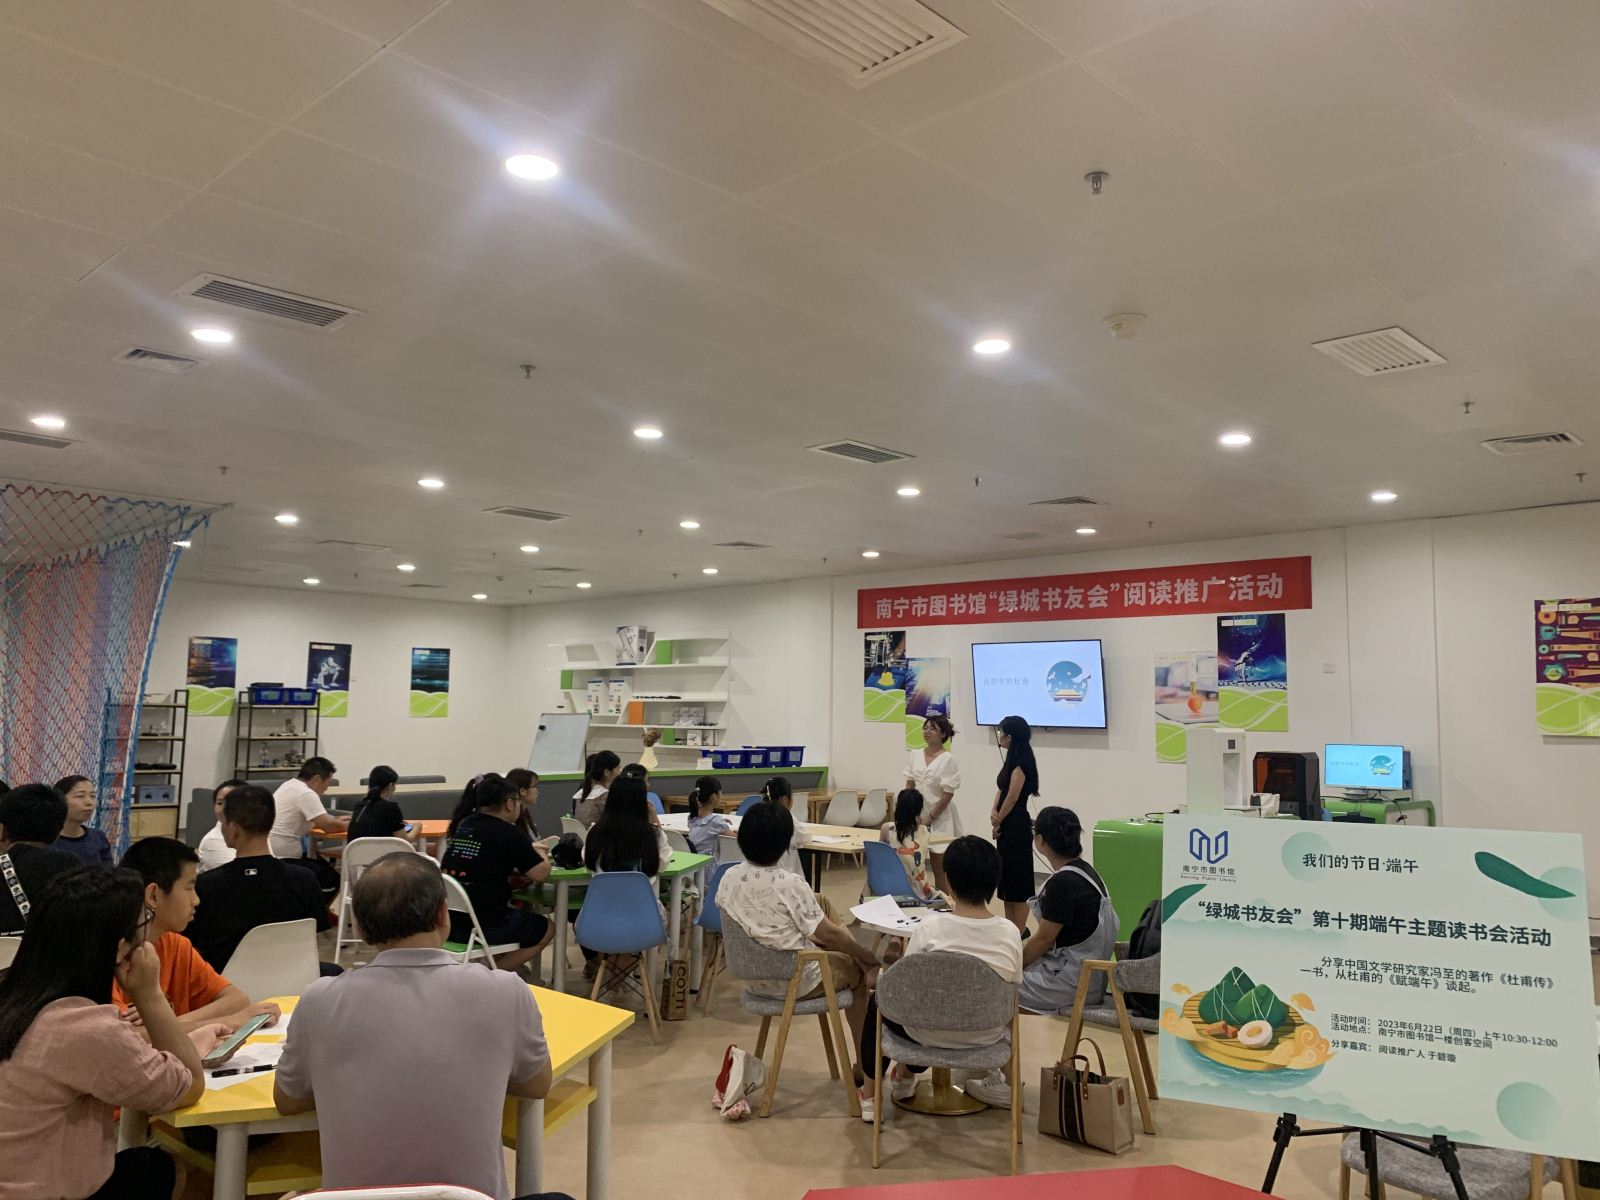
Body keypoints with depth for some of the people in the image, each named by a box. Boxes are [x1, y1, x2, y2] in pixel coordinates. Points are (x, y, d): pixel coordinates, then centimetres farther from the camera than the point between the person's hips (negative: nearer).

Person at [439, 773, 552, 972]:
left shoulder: (463, 825, 10)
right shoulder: (508, 833, -11)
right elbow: (540, 874, -12)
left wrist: (530, 849, 17)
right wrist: (540, 855, 10)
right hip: (483, 926, -7)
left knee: (521, 911, 31)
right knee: (547, 929, 17)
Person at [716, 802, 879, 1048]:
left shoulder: (729, 877, -10)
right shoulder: (790, 884, -28)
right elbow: (829, 934, -19)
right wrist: (870, 957, -2)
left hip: (755, 977, 6)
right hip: (797, 981, -6)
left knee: (821, 902, 19)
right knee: (855, 970, 26)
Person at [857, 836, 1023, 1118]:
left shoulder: (931, 925, -22)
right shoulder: (1009, 932, -15)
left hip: (931, 1034, -2)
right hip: (986, 1036, 3)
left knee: (879, 1000, 27)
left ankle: (869, 1095, 33)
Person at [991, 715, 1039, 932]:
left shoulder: (1020, 763, -17)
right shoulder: (1012, 760, 12)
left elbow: (1012, 798, -17)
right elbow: (1001, 789, 13)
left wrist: (998, 823, -7)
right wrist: (994, 811, -4)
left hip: (1017, 827, -10)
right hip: (1008, 826, 10)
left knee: (1018, 878, -2)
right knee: (1007, 875, 15)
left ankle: (1020, 931, 5)